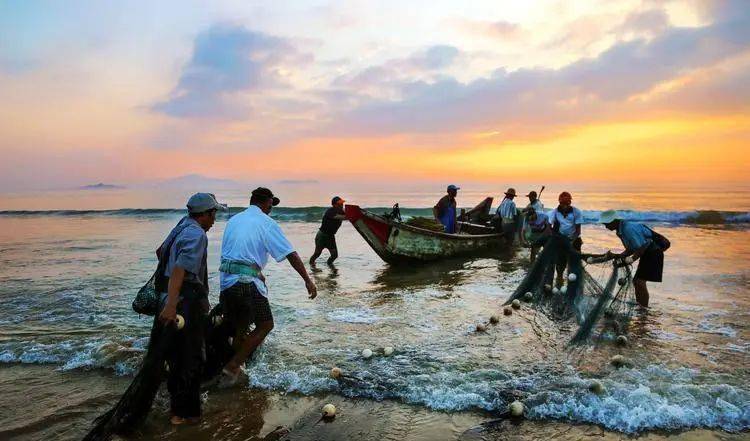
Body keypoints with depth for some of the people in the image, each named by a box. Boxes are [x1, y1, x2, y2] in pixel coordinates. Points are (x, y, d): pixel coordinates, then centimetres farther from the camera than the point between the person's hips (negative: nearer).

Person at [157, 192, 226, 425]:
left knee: (176, 355, 21)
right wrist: (171, 305, -38)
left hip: (171, 299, 10)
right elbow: (180, 269, -30)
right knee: (191, 358, 1)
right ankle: (187, 413, 11)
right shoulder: (197, 235, -16)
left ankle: (177, 407, 36)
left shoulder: (181, 227, 12)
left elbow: (160, 251, 29)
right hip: (187, 303, -10)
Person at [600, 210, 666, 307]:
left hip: (653, 253, -10)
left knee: (640, 282, -14)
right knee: (636, 281, 12)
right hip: (646, 254, 10)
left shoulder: (629, 228, -24)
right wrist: (616, 256, 0)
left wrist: (632, 259, -30)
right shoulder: (620, 231, 7)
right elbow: (631, 249, 11)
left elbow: (642, 247, -25)